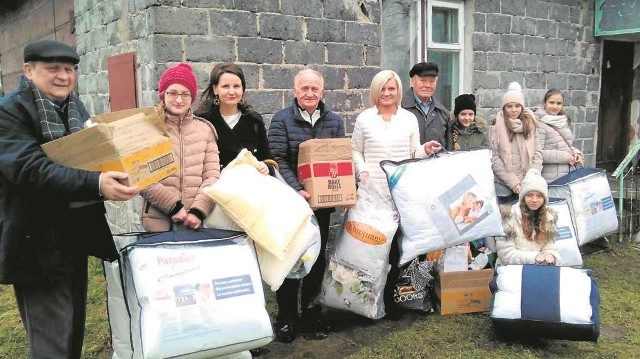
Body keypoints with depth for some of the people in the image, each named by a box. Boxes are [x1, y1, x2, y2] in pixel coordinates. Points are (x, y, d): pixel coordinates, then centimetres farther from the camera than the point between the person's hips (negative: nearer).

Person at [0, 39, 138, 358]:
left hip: (76, 239, 8)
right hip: (38, 246, -7)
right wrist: (96, 184, -39)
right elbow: (31, 168, -26)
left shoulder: (76, 109, 12)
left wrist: (120, 173, -3)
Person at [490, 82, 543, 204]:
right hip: (504, 185, -2)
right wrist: (513, 182, -11)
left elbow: (538, 152, 6)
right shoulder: (496, 126, -4)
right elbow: (494, 158, -8)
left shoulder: (530, 124, 6)